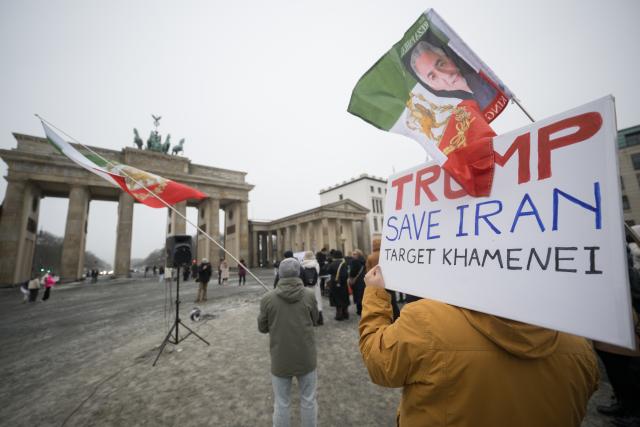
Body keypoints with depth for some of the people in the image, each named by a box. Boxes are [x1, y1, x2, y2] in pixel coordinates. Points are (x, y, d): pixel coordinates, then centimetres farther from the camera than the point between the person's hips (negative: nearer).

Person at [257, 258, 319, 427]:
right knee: (308, 400, 20)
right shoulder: (309, 295, -13)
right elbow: (314, 320, 3)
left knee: (281, 404, 19)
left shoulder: (267, 298, -14)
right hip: (306, 358, 0)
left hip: (280, 360, 0)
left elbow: (262, 328, -1)